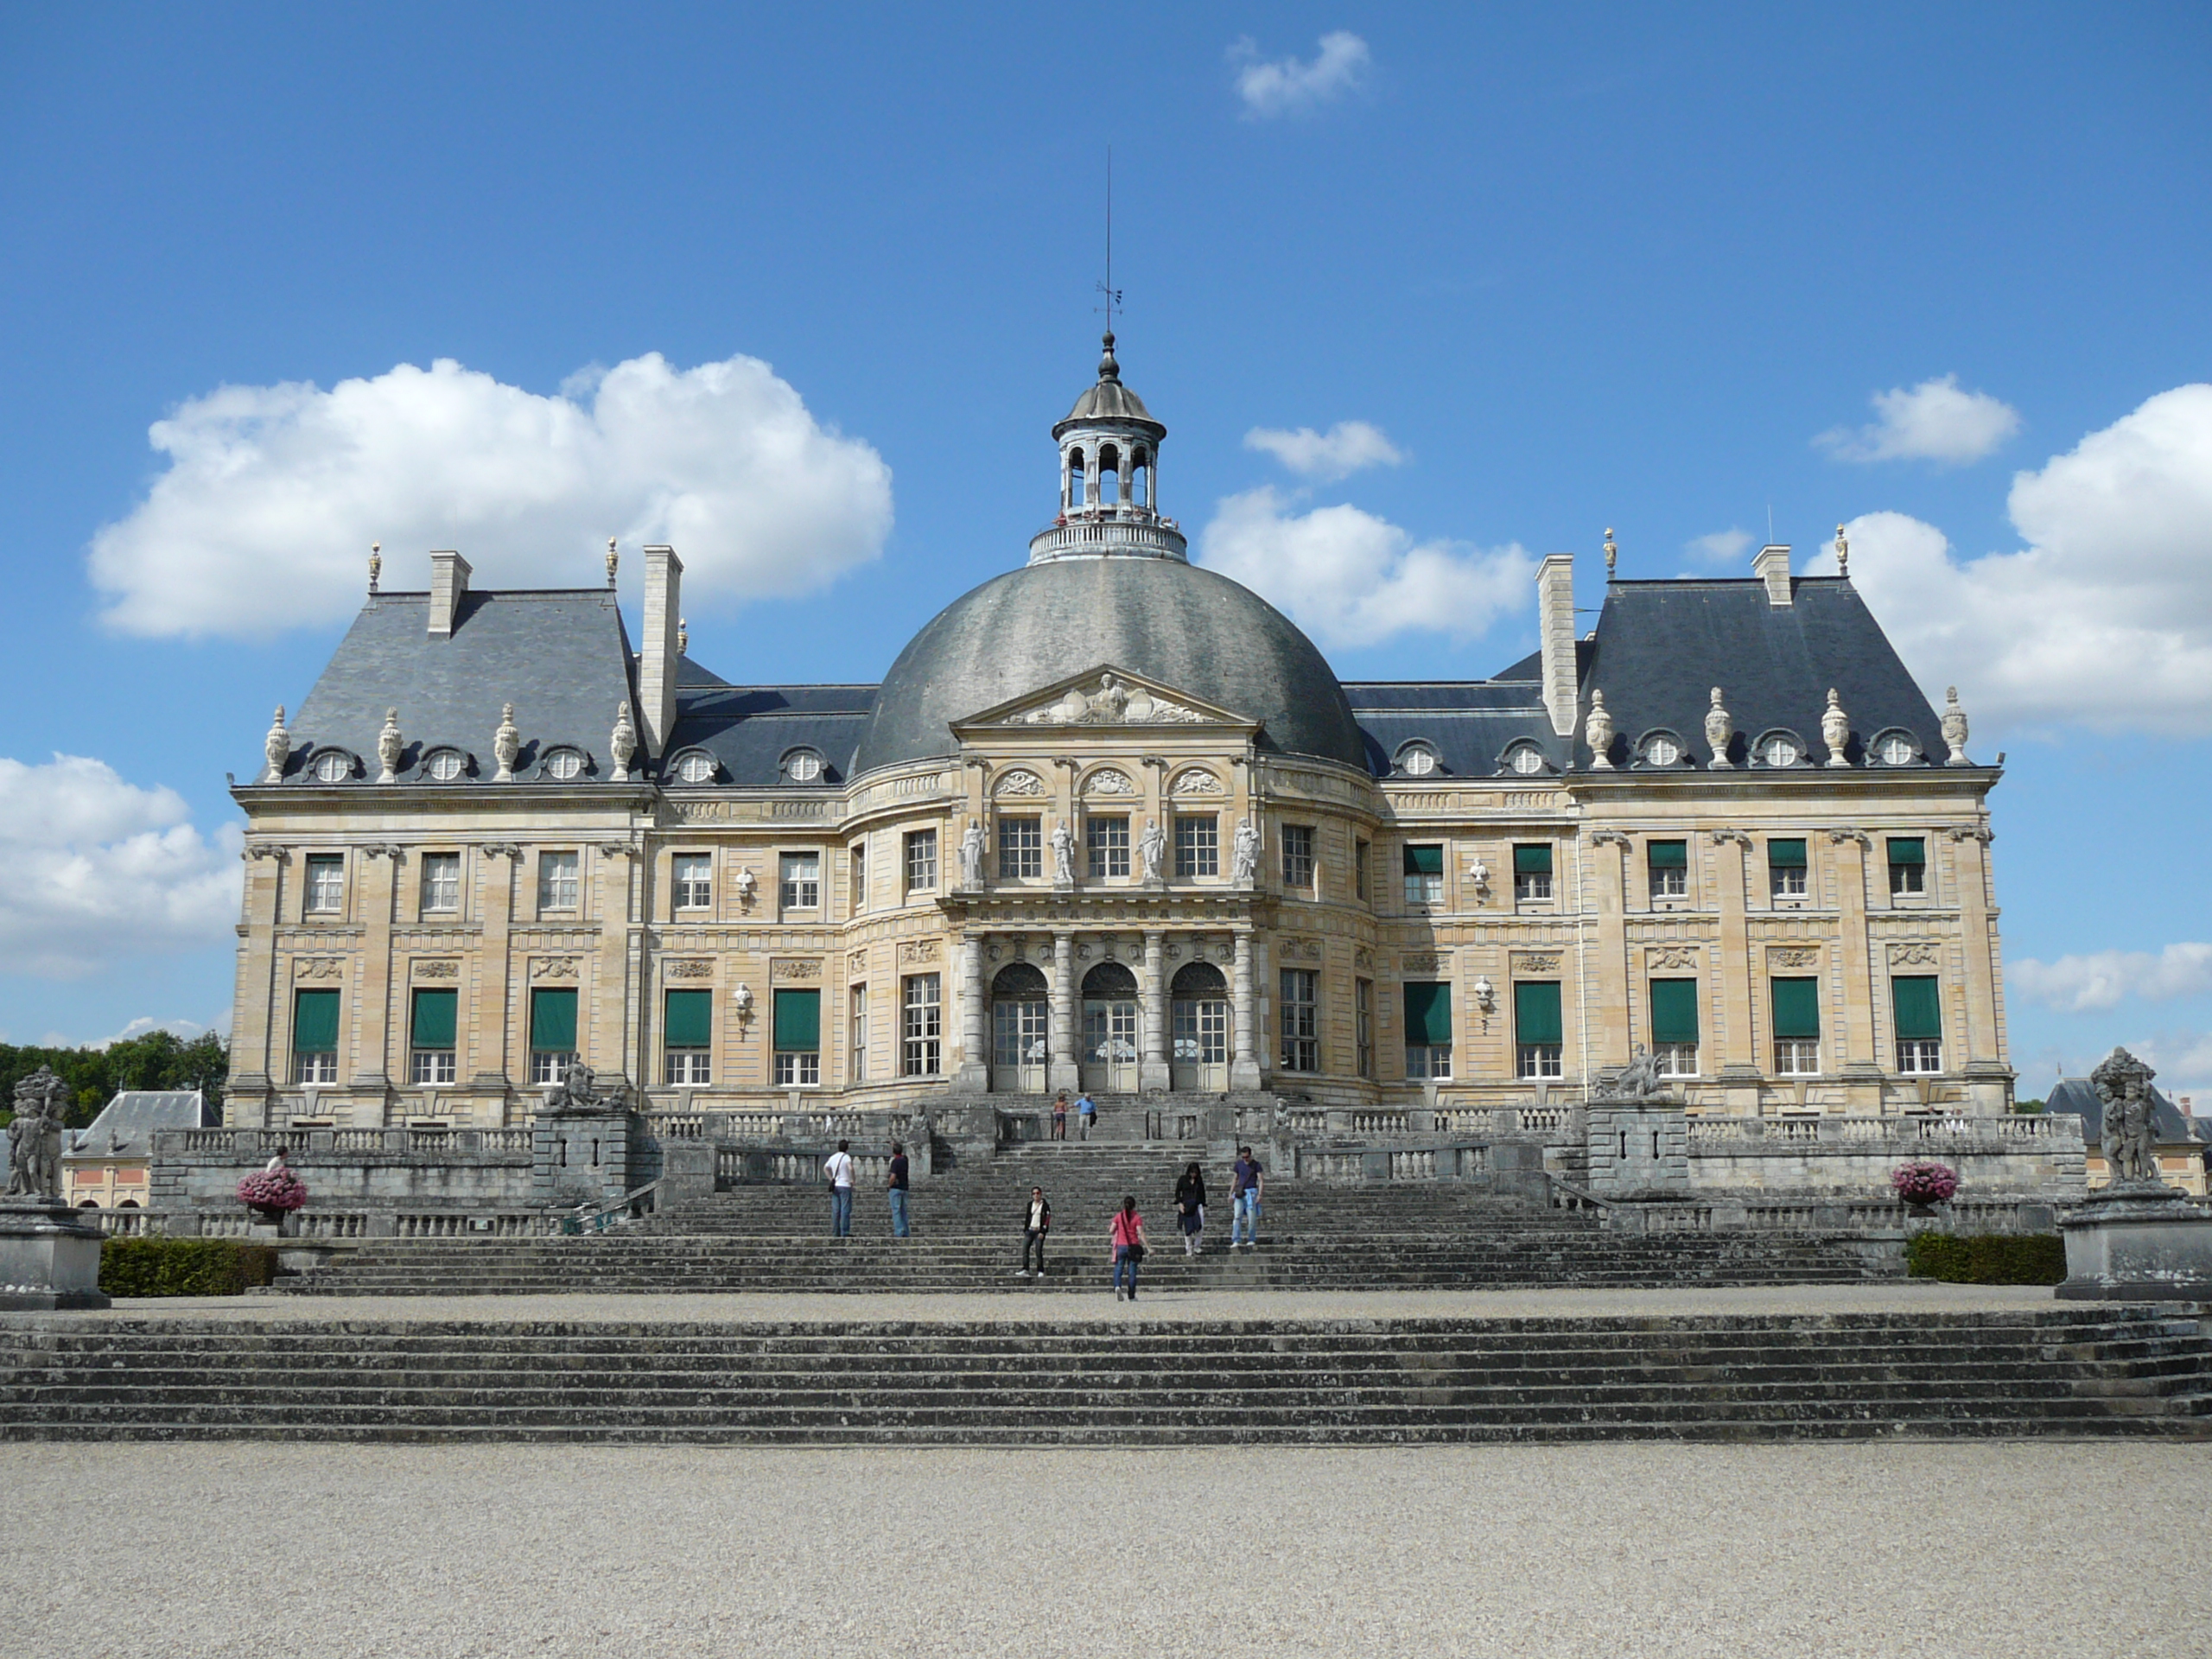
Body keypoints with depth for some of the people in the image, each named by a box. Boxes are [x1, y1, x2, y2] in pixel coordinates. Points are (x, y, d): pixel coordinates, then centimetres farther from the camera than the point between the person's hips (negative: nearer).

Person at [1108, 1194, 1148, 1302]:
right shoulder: (1137, 1218, -3)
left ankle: (1117, 1286, -26)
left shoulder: (1118, 1216, 2)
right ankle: (1131, 1296, 7)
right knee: (1132, 1271, 5)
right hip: (1133, 1246, -1)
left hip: (1121, 1246, 1)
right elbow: (1140, 1234, -10)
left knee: (1118, 1268, 3)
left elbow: (1111, 1231, 0)